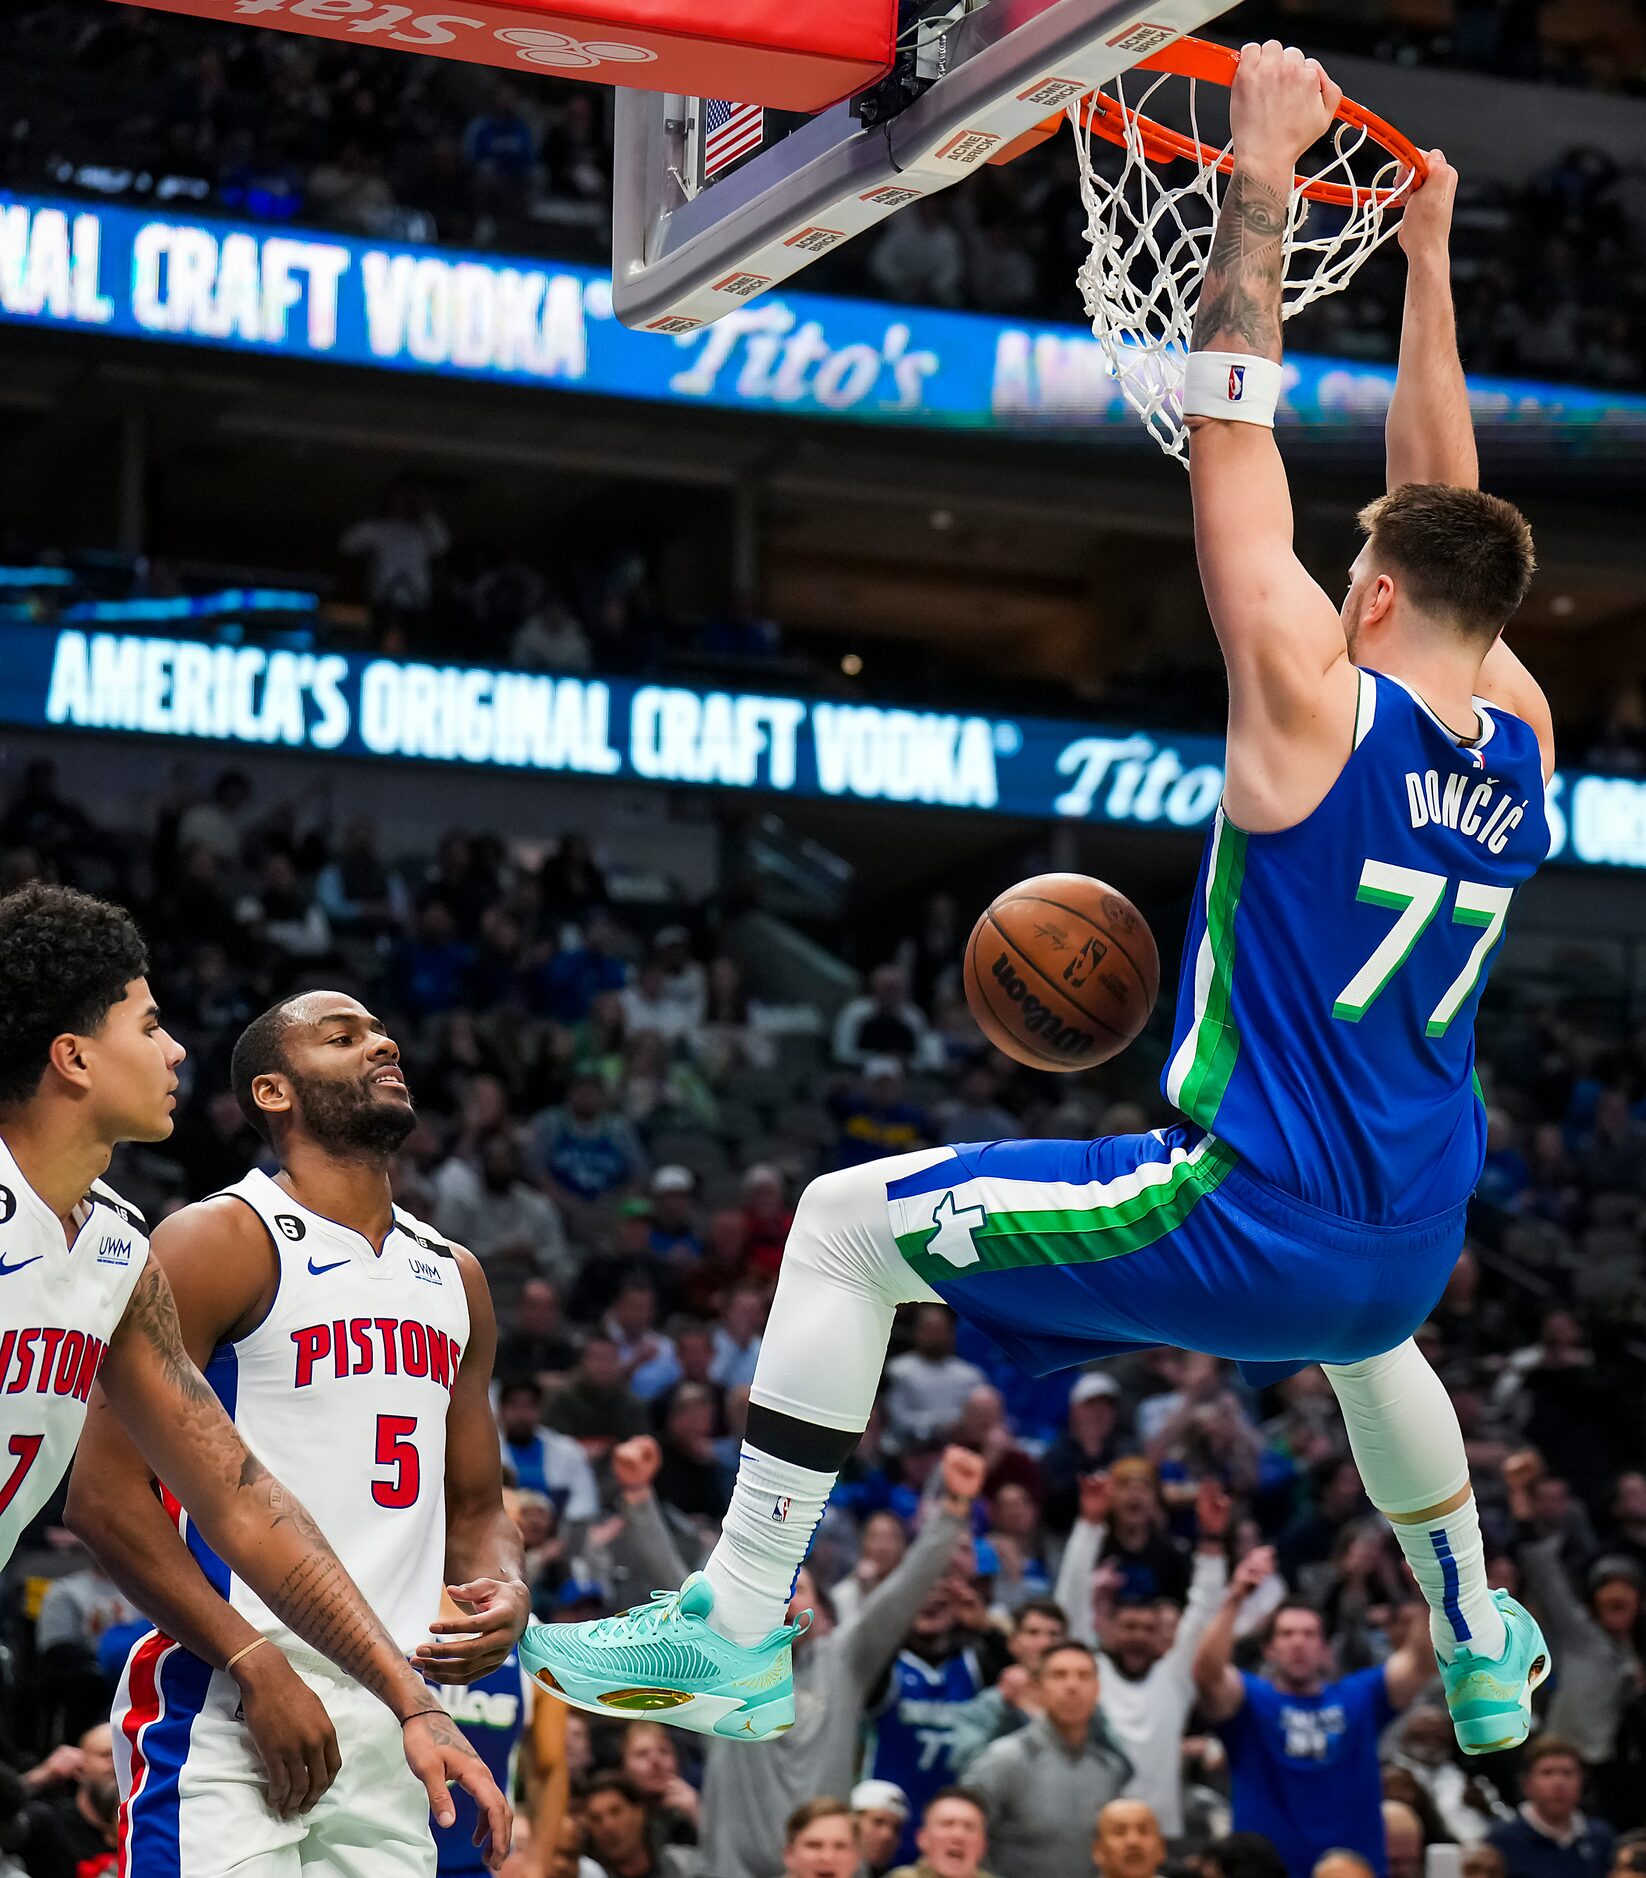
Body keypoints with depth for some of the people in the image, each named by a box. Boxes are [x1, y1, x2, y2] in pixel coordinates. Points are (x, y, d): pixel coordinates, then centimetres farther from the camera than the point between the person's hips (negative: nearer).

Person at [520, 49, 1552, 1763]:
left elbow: (1230, 432, -9)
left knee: (842, 1226, 1)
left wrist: (1262, 187, -3)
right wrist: (1426, 261, 25)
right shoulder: (1517, 740, 5)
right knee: (1365, 1337, 45)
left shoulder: (1316, 709, -12)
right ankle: (1483, 1655, 58)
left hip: (1247, 1220, -7)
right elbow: (1443, 507, 19)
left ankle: (739, 1633, -4)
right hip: (1409, 1243, 8)